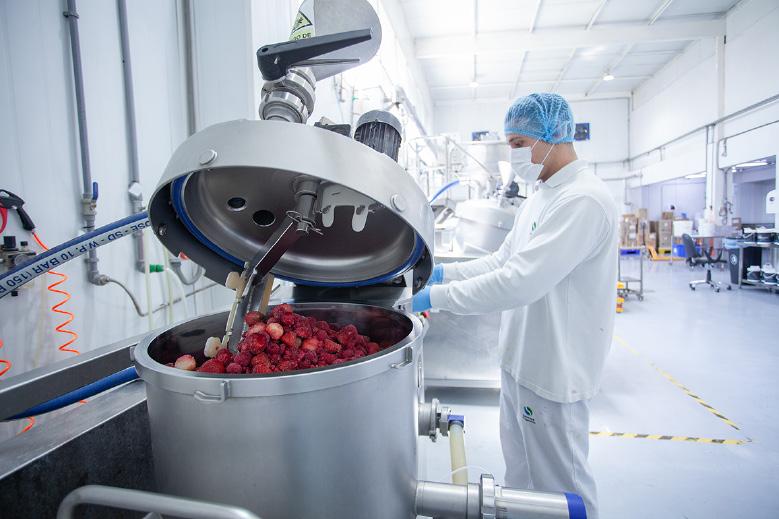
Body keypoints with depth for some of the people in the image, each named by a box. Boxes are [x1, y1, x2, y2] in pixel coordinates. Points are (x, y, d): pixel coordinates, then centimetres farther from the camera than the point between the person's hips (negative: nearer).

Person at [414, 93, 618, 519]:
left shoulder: (583, 200, -23)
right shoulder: (541, 195, 9)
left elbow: (519, 282, -31)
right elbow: (504, 260, 12)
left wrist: (436, 297, -24)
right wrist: (446, 272, 0)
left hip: (553, 369, -9)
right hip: (521, 359, 9)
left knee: (559, 482, 13)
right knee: (519, 472, 26)